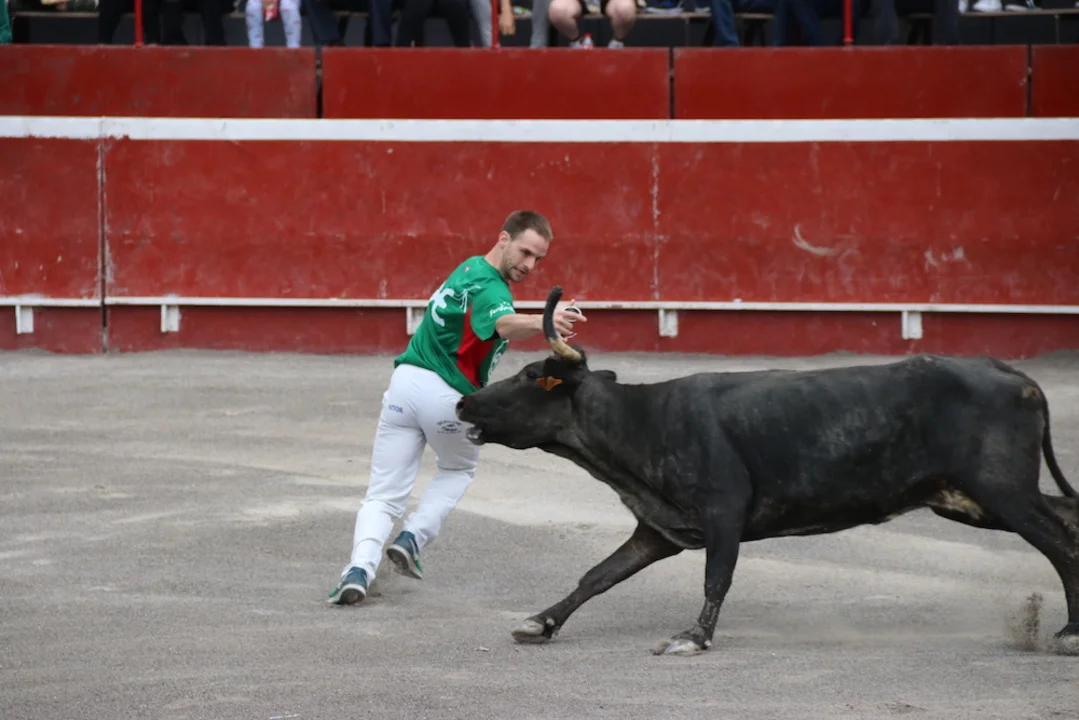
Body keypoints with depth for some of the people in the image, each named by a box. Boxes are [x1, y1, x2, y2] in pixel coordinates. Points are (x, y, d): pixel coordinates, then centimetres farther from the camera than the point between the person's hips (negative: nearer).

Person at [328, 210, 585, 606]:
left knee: (383, 496, 4)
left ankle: (360, 567, -18)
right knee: (459, 470, 25)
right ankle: (413, 537, 8)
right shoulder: (488, 287, -15)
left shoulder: (471, 269, 15)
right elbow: (505, 324, -37)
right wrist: (541, 322, -57)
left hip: (406, 381, 7)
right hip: (448, 396, -7)